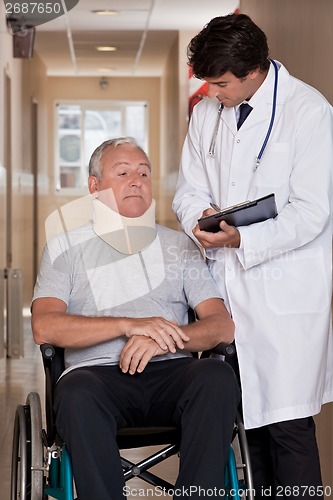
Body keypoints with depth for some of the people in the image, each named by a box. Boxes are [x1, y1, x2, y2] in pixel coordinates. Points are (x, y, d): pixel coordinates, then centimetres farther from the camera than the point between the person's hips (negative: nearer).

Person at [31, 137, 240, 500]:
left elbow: (223, 326, 8)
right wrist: (129, 325, -13)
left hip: (171, 374, 2)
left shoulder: (178, 245, 20)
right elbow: (44, 327, -3)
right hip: (99, 374, -2)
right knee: (77, 394, -36)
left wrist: (164, 339, -13)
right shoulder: (66, 248, 14)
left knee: (218, 378, -31)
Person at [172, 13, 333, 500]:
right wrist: (201, 217, -7)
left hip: (286, 291, -6)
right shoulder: (207, 112, 11)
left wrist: (242, 239, -23)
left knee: (288, 425, -8)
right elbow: (190, 189, 16)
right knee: (244, 417, 9)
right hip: (227, 285, 6)